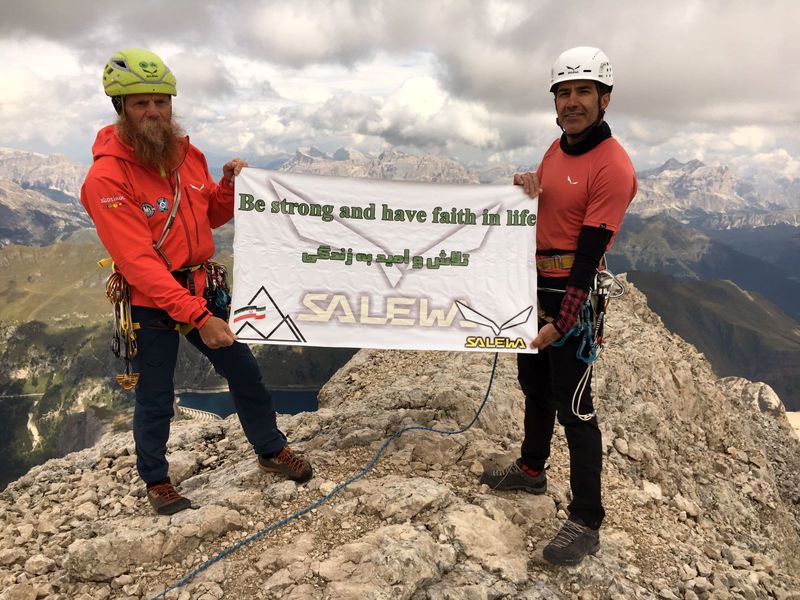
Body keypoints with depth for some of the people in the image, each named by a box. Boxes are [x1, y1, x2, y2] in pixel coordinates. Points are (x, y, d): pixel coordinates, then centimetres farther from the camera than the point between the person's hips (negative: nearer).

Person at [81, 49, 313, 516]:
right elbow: (138, 262, -25)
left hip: (202, 288, 6)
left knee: (245, 371, 13)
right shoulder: (107, 177, -19)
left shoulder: (188, 154, 0)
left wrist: (231, 186, -9)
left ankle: (271, 450, 33)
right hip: (151, 303, -5)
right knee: (156, 398, 8)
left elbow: (213, 217, 14)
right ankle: (156, 481, 31)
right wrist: (199, 318, -29)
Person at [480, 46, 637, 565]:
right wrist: (531, 195, -4)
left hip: (572, 295, -8)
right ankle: (531, 470, 41)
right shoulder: (557, 148, 8)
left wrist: (558, 324, -23)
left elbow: (588, 255, -21)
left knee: (574, 408, -4)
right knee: (535, 387, 21)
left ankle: (586, 524, 8)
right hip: (536, 287, 9)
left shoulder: (613, 167, -18)